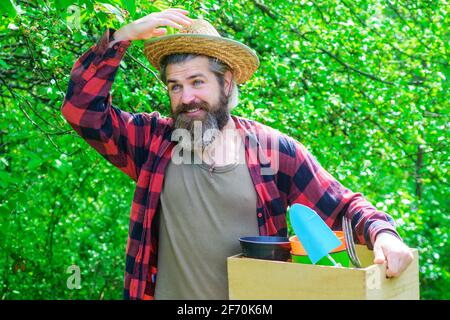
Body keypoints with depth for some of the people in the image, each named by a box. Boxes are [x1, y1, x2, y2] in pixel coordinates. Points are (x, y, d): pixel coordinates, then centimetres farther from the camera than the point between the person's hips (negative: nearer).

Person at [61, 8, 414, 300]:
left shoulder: (274, 149, -4)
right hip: (170, 292, 1)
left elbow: (342, 208, -2)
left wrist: (382, 233, -21)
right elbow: (82, 108, -7)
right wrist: (121, 36, -14)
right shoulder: (151, 140, -1)